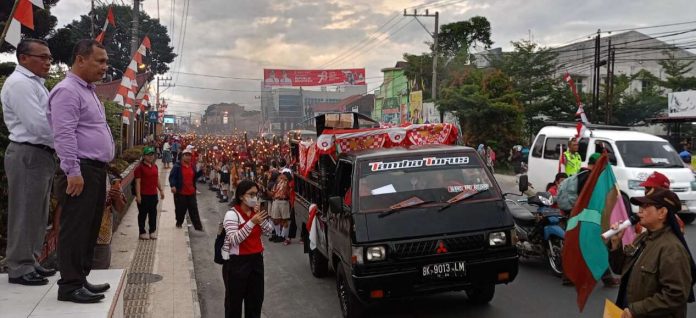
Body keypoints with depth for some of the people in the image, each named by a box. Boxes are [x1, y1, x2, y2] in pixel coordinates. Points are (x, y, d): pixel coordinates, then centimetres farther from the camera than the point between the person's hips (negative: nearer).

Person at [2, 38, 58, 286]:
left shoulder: (35, 84, 19)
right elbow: (37, 124, -21)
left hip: (42, 154, 10)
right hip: (28, 154, -10)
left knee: (37, 213, 15)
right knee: (25, 213, -3)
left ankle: (30, 262, 26)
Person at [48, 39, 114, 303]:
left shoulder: (88, 91, 20)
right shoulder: (67, 91, -11)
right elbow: (64, 135, -19)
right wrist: (73, 172, -23)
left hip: (96, 169, 10)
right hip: (81, 170, -10)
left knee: (90, 227, 13)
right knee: (75, 228, -5)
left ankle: (80, 278, 22)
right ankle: (70, 285, 1)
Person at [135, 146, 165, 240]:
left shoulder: (154, 166, 12)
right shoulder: (140, 167, -9)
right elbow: (138, 182, -13)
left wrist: (161, 190, 19)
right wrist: (138, 195, -17)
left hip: (153, 194, 7)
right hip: (144, 195, -6)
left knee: (153, 213, 12)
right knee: (143, 214, 3)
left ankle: (152, 231, 22)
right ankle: (142, 232, 12)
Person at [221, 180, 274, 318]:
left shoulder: (256, 212, 5)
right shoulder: (232, 214, -15)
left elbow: (269, 230, 1)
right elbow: (234, 240, -25)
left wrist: (262, 217, -16)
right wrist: (252, 222, -32)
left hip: (256, 259, 6)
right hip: (237, 261, -6)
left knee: (256, 299, 16)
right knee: (235, 299, 6)